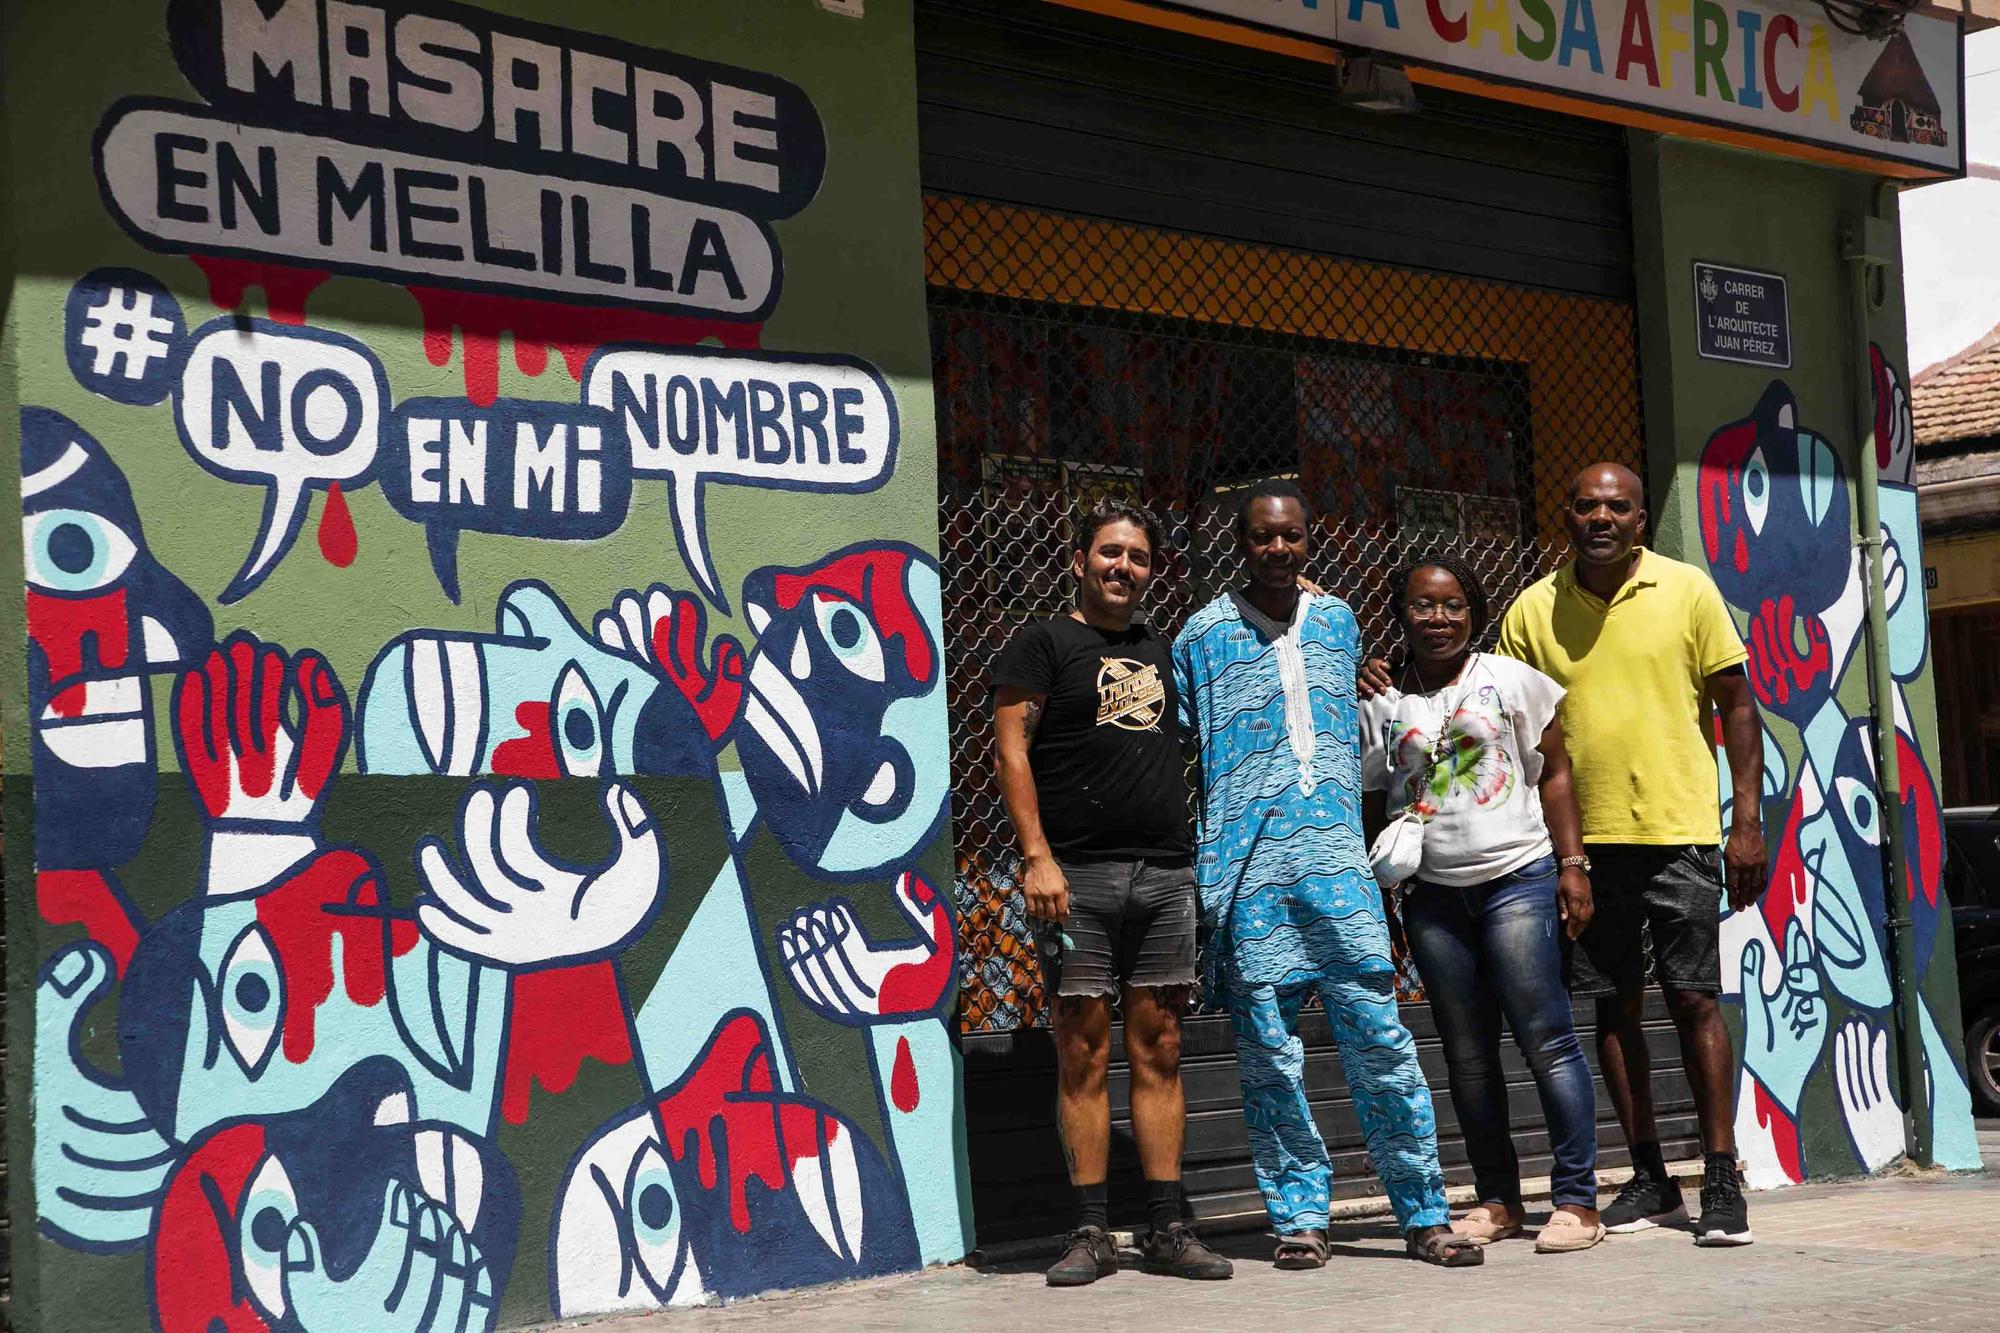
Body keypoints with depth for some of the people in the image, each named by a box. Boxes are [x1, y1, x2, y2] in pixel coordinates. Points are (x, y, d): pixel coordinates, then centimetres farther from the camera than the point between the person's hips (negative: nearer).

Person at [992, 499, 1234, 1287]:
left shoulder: (1161, 653, 20)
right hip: (1077, 874, -5)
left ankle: (1167, 1229, 6)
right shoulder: (1044, 644, 4)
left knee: (1159, 1051, 4)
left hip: (1166, 874, 5)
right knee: (1084, 1054, -3)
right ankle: (1091, 1234, 1)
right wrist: (1037, 856, -13)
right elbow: (1012, 750, -4)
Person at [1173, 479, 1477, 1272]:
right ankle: (1299, 1218, 9)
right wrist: (1185, 862, 3)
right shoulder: (1205, 635, 4)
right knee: (1269, 1052, 0)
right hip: (1247, 873, -2)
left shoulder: (1338, 622, 14)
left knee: (1381, 1040, -2)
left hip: (1336, 863, 2)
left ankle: (1423, 1214, 4)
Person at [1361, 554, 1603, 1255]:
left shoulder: (1511, 679, 5)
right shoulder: (1380, 704, 9)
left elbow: (1553, 773, 6)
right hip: (1431, 893, 3)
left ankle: (1577, 1200, -2)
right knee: (1467, 1056, 7)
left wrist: (1572, 865, -2)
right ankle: (1497, 1199, 16)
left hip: (1517, 878, -3)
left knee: (1546, 1039, -6)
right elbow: (1371, 805, 13)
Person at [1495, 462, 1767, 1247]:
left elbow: (1736, 705, 2)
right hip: (1583, 839, 2)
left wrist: (1748, 822, -4)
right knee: (1614, 1006, 6)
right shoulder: (1531, 613, 4)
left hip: (1679, 832, -2)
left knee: (1694, 1002, -3)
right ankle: (1650, 1177, 16)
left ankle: (1721, 1180, 3)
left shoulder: (1688, 591, -1)